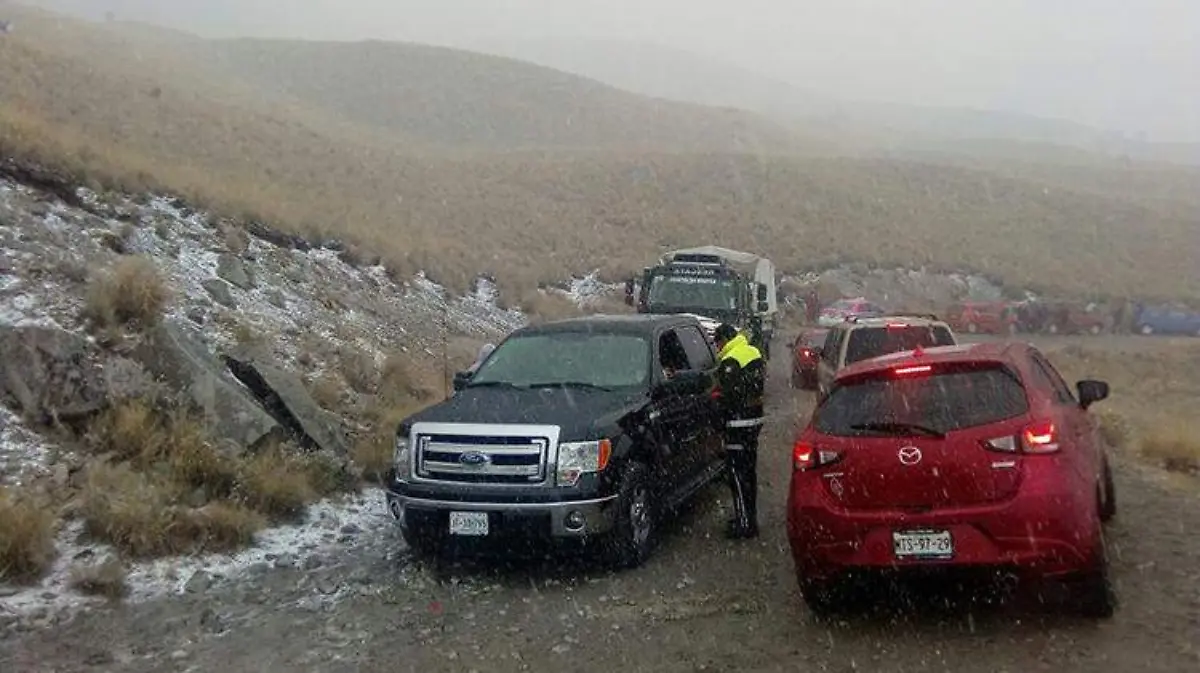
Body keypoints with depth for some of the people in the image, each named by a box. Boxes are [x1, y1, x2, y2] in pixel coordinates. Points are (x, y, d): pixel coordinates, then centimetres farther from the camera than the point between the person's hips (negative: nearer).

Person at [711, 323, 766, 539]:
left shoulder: (731, 361, -18)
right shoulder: (754, 353, 11)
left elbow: (730, 396, -21)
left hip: (739, 423, -9)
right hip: (755, 418, 9)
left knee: (738, 473, -3)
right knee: (750, 470, 17)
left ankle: (745, 523, -1)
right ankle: (750, 517, 26)